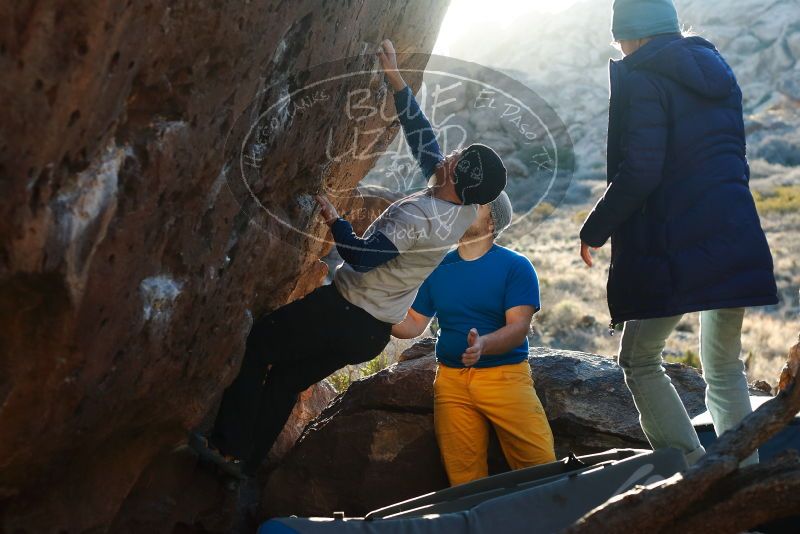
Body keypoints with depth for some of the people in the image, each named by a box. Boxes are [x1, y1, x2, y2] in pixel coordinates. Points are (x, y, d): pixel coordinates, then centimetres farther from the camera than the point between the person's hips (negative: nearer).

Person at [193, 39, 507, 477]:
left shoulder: (418, 216, -28)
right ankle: (246, 460, 23)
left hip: (345, 314, -8)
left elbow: (362, 257, -28)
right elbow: (422, 134, 4)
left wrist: (333, 219, -13)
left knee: (257, 342, 5)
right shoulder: (464, 210, -2)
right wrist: (396, 80, 2)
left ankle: (231, 448, 8)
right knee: (287, 378, 17)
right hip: (373, 331, 8)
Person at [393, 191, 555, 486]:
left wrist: (483, 345, -30)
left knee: (540, 465, -13)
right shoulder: (439, 268, 12)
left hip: (505, 374, -3)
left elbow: (519, 328, -11)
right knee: (463, 477, 2)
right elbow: (413, 324, 14)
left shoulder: (515, 266, -1)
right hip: (451, 380, 4)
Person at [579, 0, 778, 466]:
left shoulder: (641, 80, -8)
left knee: (640, 360, 6)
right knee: (725, 366, 17)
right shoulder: (717, 70, 15)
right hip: (737, 238, 7)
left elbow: (638, 174, -16)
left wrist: (595, 230, -5)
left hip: (675, 244, -7)